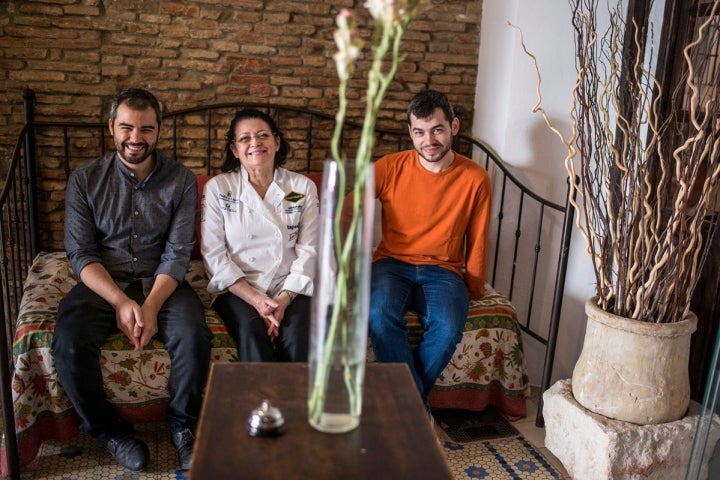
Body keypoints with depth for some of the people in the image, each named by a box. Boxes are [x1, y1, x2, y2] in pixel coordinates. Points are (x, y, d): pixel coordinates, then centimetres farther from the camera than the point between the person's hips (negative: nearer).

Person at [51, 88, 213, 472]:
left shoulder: (181, 181, -1)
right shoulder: (84, 180, 2)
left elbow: (177, 253, -6)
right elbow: (80, 253, -4)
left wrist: (151, 305, -21)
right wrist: (121, 302, -19)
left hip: (162, 282, -1)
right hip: (102, 282, 1)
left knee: (193, 337, -29)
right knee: (68, 343, -27)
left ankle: (183, 425, -1)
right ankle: (108, 430, 0)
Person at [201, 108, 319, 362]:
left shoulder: (304, 187, 6)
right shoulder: (217, 188, 3)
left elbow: (308, 250, 1)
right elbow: (214, 254, -3)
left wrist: (284, 299, -13)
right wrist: (255, 299, -14)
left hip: (290, 289, 1)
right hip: (239, 290, 0)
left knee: (298, 335, -27)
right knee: (252, 333, -29)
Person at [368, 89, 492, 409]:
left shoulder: (475, 178, -2)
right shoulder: (390, 167, -4)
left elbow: (477, 241, 6)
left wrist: (473, 289, 10)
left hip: (442, 271, 0)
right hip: (392, 263, 0)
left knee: (448, 328, -30)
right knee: (380, 314, -33)